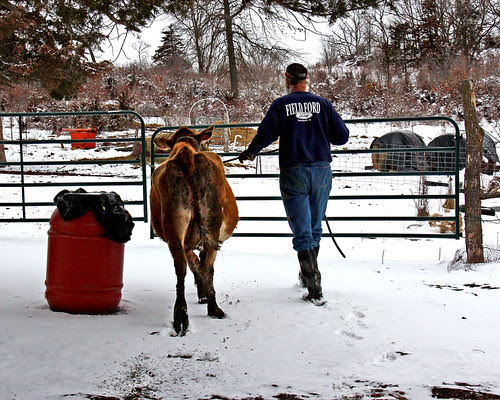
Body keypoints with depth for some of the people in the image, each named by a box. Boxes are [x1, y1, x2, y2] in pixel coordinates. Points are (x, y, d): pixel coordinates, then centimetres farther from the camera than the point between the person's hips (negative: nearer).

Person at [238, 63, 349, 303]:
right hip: (321, 170, 3)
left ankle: (314, 287, -11)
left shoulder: (281, 105, -2)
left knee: (302, 232, -2)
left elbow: (265, 135, -6)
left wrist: (249, 153, 12)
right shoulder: (323, 104, 4)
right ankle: (310, 274, 32)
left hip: (293, 173, -2)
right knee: (315, 228, 18)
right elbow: (342, 137, 4)